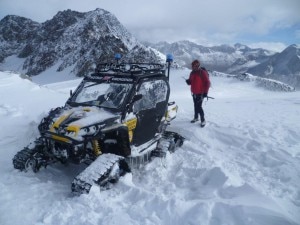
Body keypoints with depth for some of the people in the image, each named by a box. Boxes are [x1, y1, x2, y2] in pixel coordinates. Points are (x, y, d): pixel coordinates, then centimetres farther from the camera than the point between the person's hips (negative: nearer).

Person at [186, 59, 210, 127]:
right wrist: (188, 81, -5)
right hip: (194, 93, 7)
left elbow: (207, 83, -13)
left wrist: (205, 92, -16)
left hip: (200, 93, -7)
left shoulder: (202, 72, -13)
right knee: (195, 106, 16)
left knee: (199, 107, -10)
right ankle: (196, 117, 31)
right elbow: (191, 81, 20)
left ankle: (203, 120, 2)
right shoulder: (192, 73, 9)